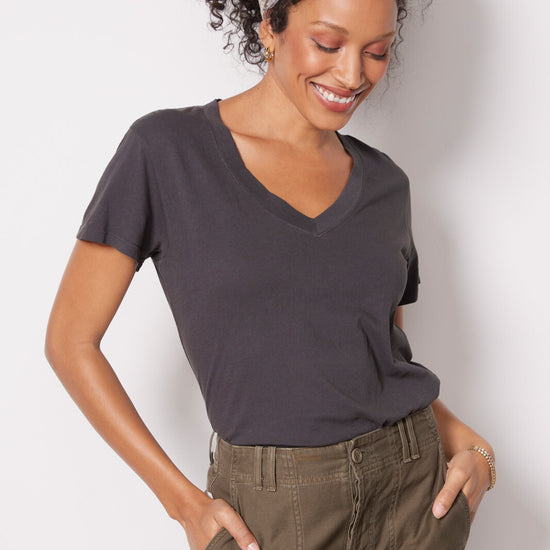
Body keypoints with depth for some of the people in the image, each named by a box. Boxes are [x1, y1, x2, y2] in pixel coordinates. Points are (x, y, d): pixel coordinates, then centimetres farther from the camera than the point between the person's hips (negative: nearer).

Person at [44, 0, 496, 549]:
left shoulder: (384, 183, 4)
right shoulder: (167, 149, -9)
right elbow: (70, 339, -6)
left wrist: (465, 442, -3)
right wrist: (185, 502, -9)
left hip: (416, 489, 4)